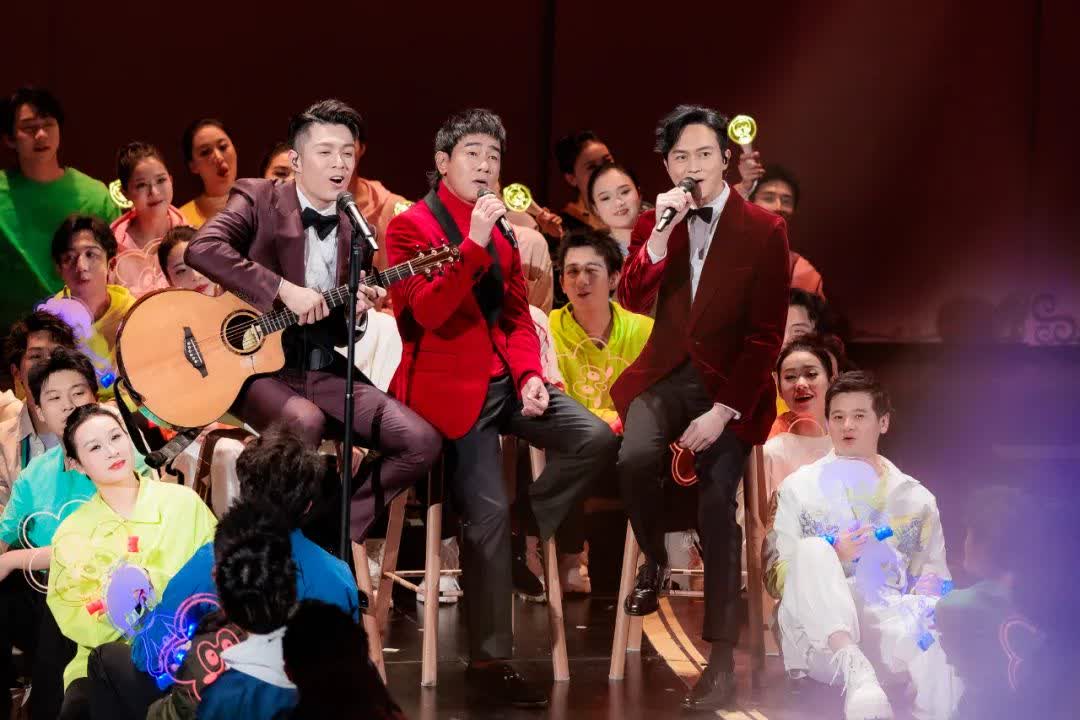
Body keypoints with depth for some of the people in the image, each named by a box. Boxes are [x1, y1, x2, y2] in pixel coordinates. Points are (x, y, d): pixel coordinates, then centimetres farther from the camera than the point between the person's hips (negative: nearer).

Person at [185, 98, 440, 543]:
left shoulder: (351, 230, 13)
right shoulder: (260, 199, -2)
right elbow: (201, 248, -22)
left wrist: (356, 311, -5)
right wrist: (285, 290, -24)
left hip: (325, 372, 6)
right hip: (259, 363, -5)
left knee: (421, 441, -12)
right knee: (305, 422, -38)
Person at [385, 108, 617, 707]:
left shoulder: (504, 232, 17)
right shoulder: (411, 226, -5)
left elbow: (517, 316, 17)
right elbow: (427, 312, -19)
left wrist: (529, 375, -2)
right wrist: (474, 243, -26)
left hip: (504, 381, 7)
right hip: (451, 386, -7)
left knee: (595, 439, -14)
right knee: (487, 512, -14)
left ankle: (524, 536, 5)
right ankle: (489, 660, -5)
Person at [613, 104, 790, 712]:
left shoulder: (763, 231, -4)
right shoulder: (655, 223, 7)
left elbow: (766, 335, -6)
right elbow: (633, 302, -8)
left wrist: (723, 411, -14)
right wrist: (661, 233, -20)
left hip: (729, 385, -2)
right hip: (665, 375, 2)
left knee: (717, 502, -21)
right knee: (635, 458, -29)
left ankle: (723, 659, -14)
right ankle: (655, 563, 2)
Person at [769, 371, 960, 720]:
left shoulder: (916, 499, 19)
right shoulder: (800, 488, 15)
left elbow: (934, 574, 13)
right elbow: (781, 576, 9)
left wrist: (922, 607, -13)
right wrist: (835, 558, -11)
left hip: (887, 625, 0)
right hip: (819, 637, 0)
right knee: (813, 549, -33)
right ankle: (854, 669, -50)